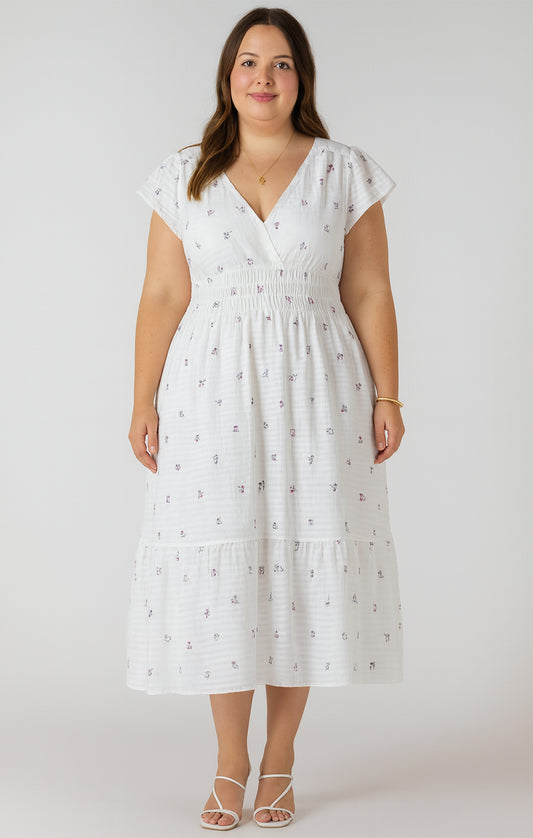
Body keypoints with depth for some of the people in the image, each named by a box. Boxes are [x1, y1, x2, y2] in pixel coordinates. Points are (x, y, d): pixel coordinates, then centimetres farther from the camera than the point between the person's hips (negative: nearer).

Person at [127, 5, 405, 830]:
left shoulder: (345, 173, 4)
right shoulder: (183, 177, 6)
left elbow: (369, 294, 3)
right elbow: (162, 297, 3)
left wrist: (387, 397, -1)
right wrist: (144, 403, -2)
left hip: (315, 393, 0)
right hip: (211, 391, 1)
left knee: (304, 565, 3)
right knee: (219, 566, 2)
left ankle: (280, 761, 19)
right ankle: (230, 763, 18)